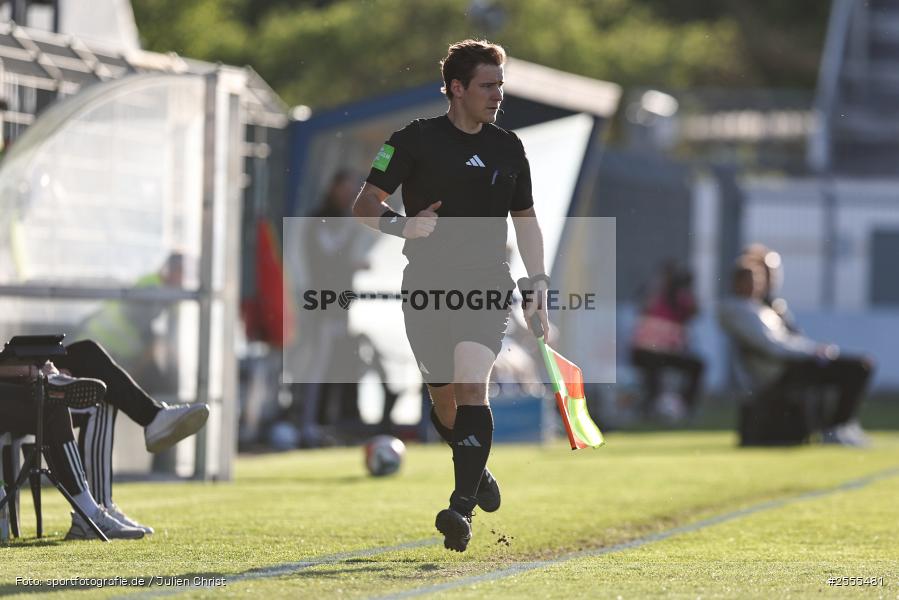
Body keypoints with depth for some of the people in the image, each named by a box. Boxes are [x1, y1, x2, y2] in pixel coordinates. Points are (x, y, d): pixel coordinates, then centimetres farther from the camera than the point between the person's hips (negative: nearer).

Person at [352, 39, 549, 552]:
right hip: (428, 287, 0)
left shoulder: (508, 148, 10)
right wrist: (403, 224, -20)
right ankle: (477, 473, 37)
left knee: (472, 387, -19)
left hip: (488, 285, 0)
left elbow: (526, 219, 21)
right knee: (443, 399, 7)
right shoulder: (416, 140, -1)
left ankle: (462, 509, -23)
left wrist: (540, 284, 13)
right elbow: (365, 206, 0)